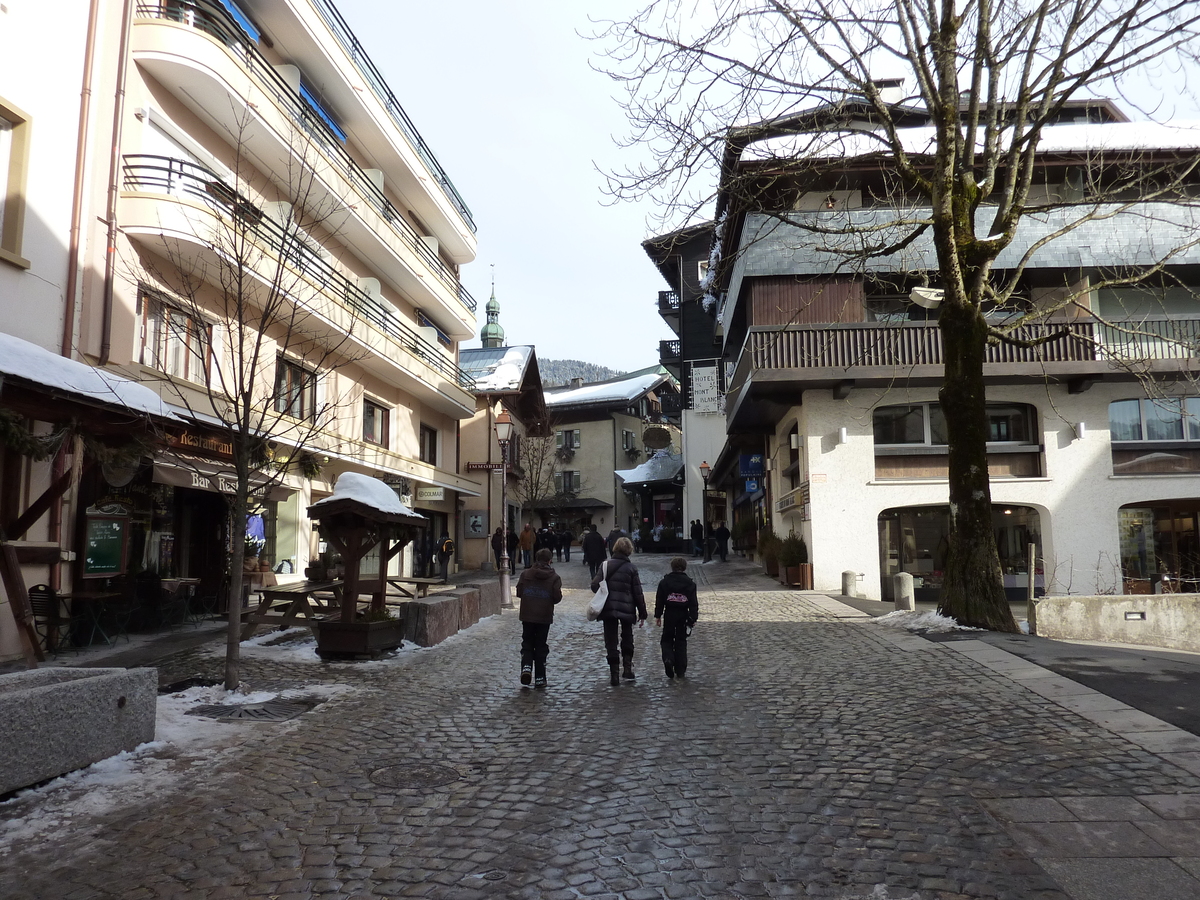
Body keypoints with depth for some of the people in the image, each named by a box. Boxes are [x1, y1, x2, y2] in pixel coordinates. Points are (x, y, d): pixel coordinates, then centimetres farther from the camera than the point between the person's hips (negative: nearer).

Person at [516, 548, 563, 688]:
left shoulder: (525, 574, -3)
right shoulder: (554, 577, -6)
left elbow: (519, 593, 0)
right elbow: (557, 597, -7)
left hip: (527, 615, 1)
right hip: (544, 617, -1)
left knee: (527, 643, 15)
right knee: (541, 647, 9)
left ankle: (526, 666, -9)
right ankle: (539, 678, 10)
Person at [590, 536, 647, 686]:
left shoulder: (606, 565, -1)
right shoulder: (631, 568, -4)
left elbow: (595, 585, -7)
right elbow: (638, 593, -3)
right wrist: (642, 613, 4)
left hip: (608, 609, 0)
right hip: (627, 609, 0)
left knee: (611, 642, 7)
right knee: (627, 639, 20)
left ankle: (614, 675, 6)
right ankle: (627, 668, 12)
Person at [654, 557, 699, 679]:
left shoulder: (664, 582, -3)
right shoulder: (690, 584, -2)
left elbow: (659, 600, -1)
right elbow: (693, 603, -2)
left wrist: (658, 616, 6)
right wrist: (692, 619, 2)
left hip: (669, 615, -1)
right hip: (683, 616, 1)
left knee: (667, 639, 12)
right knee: (681, 641, 10)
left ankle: (668, 659, -16)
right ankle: (680, 670, 10)